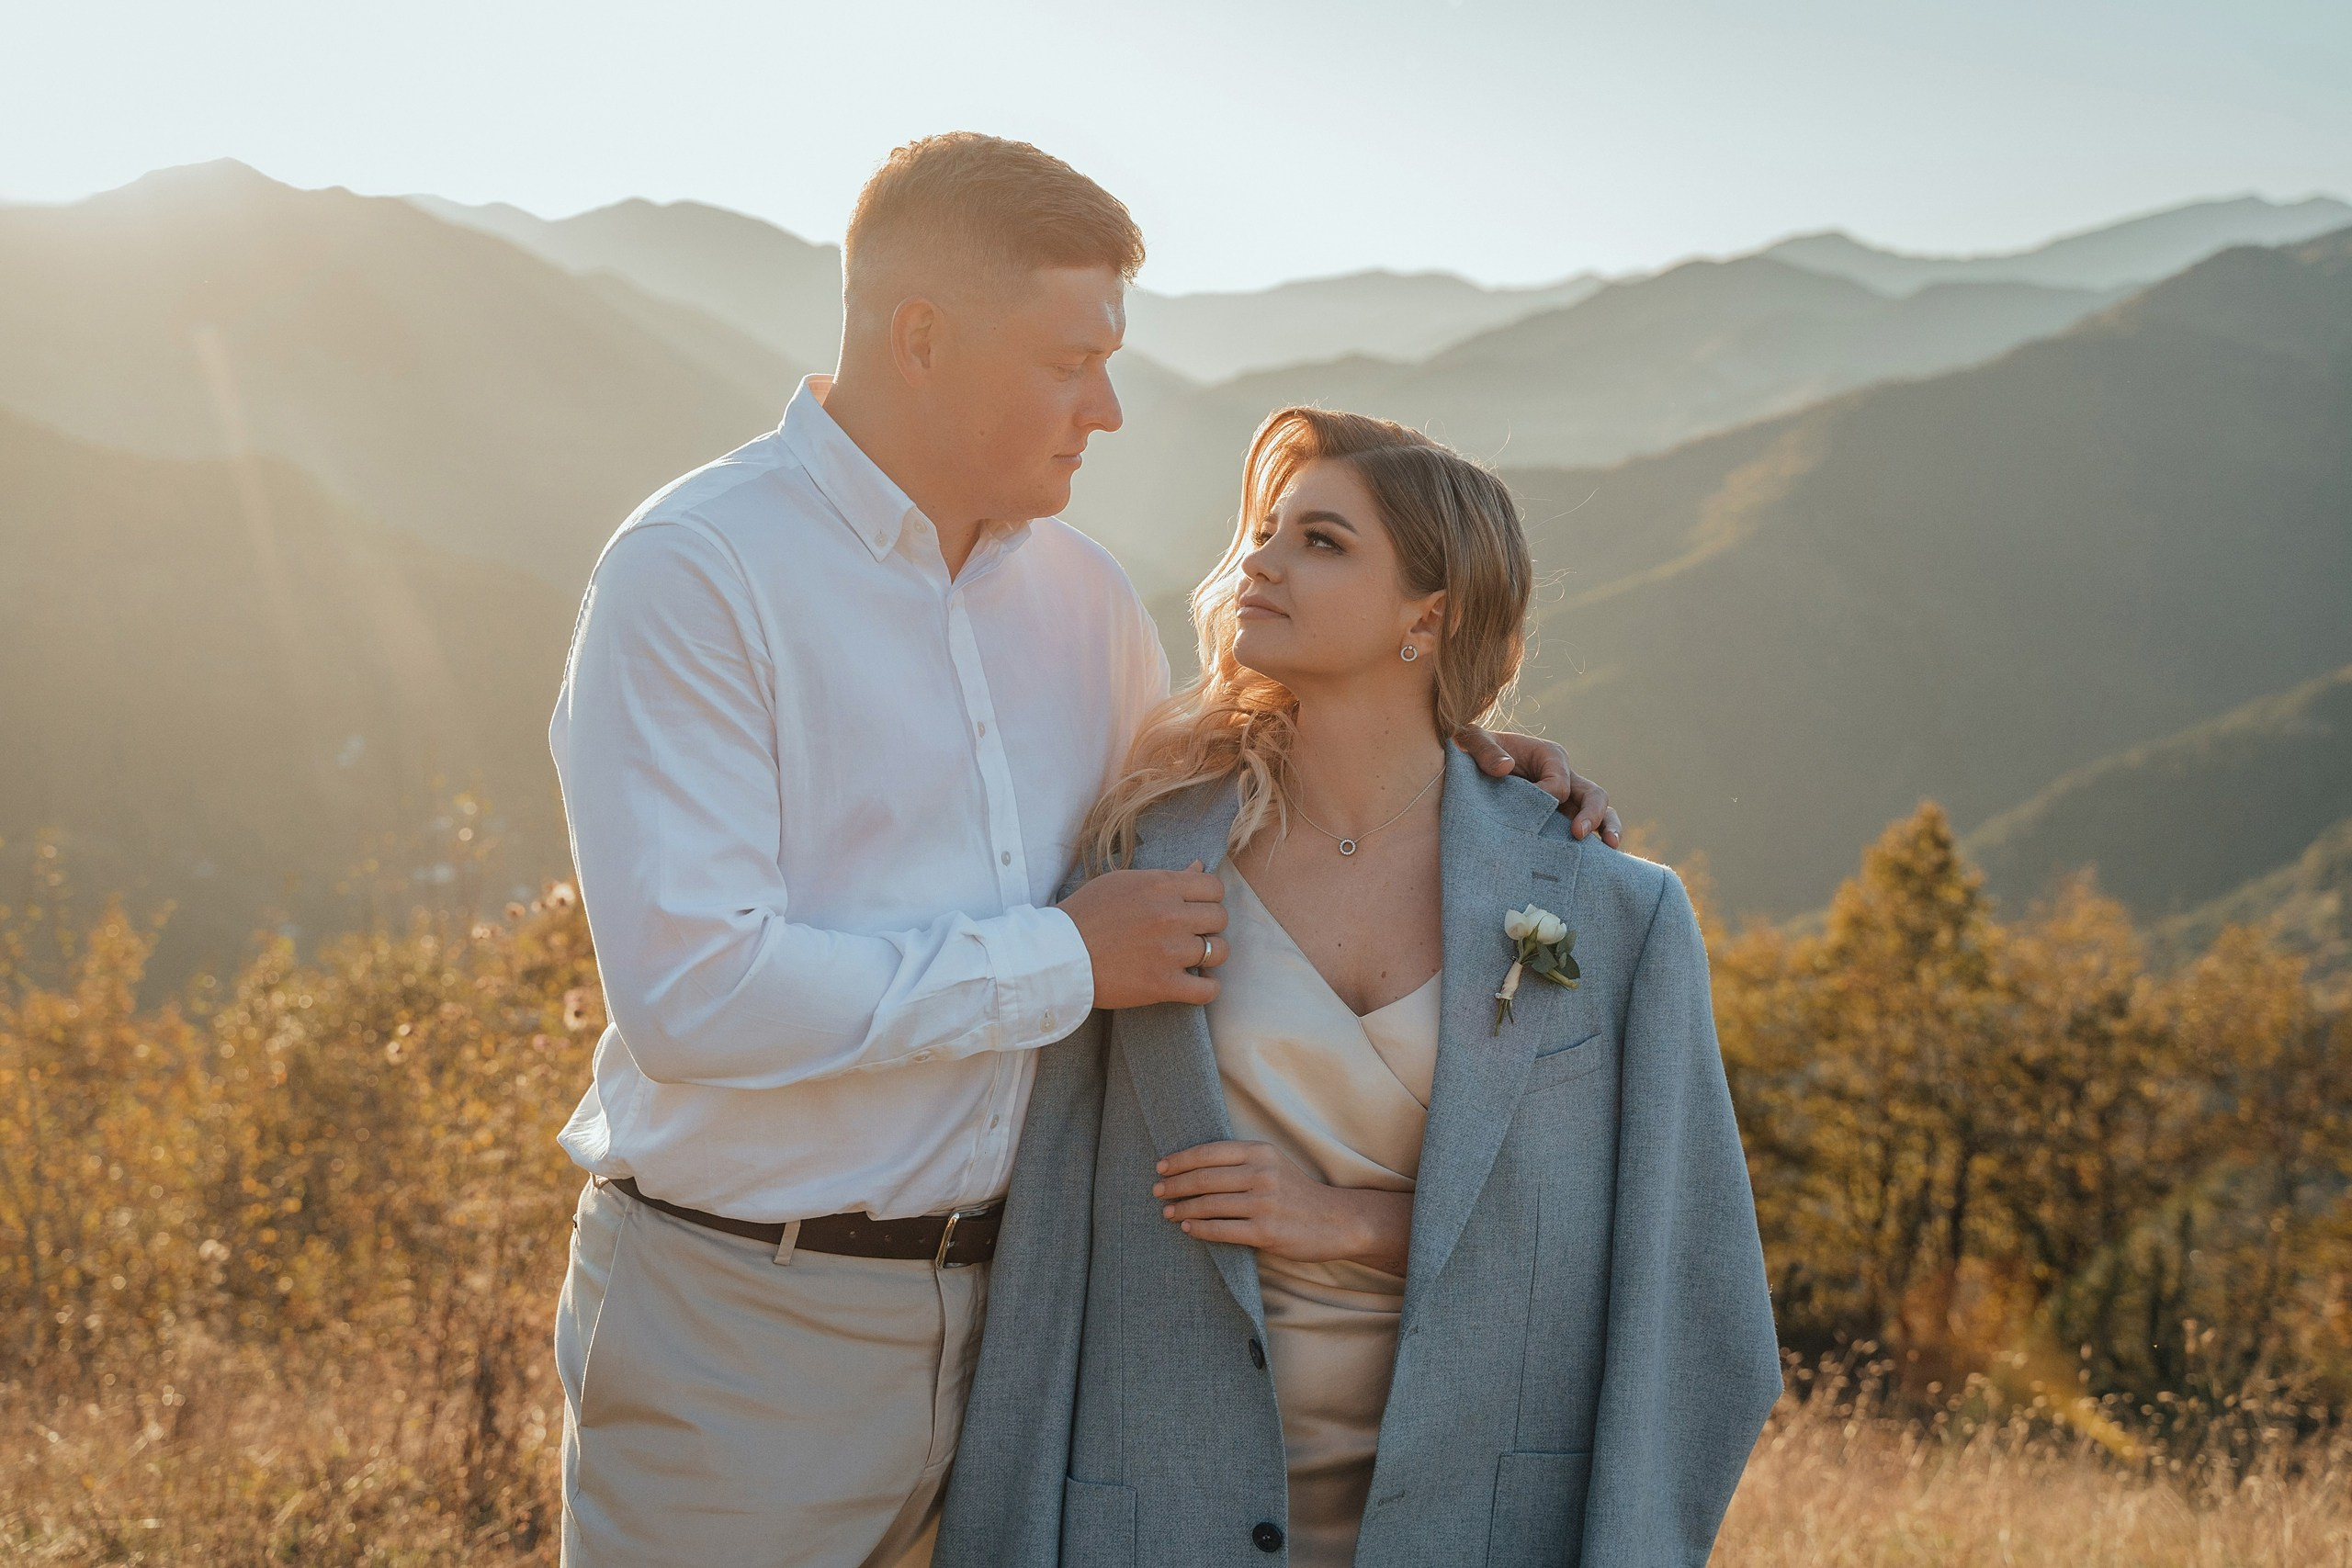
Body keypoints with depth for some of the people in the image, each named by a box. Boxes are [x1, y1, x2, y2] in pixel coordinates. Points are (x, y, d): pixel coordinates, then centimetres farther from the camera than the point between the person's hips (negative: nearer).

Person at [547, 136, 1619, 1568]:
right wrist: (1067, 961, -18)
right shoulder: (698, 573, -13)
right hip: (744, 1332, -6)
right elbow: (690, 991, -23)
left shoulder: (1078, 592, 8)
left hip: (1007, 1290, 6)